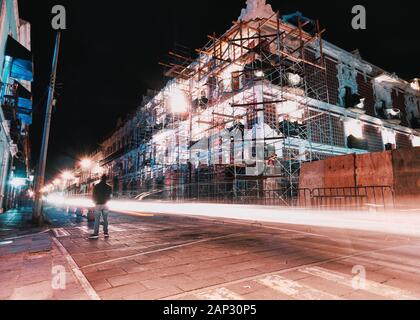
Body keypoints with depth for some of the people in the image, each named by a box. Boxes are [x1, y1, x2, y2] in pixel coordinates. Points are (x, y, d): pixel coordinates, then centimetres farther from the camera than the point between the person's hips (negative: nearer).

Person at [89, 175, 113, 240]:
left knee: (97, 220, -2)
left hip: (98, 205, -2)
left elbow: (94, 196, -1)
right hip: (105, 205, 2)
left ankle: (96, 234, -5)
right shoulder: (109, 187, 2)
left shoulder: (96, 186, -3)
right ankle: (106, 232, 7)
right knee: (105, 219, 7)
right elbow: (110, 197, 5)